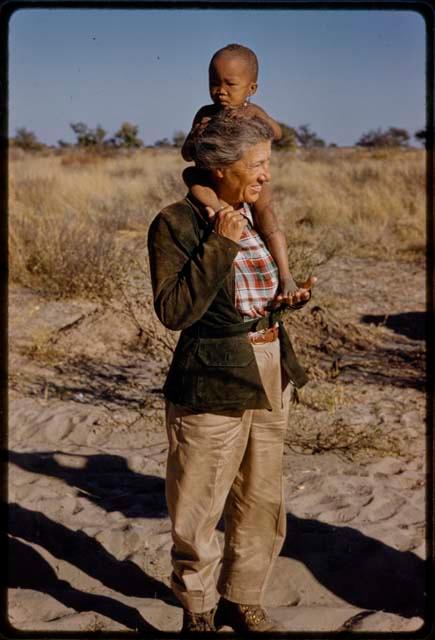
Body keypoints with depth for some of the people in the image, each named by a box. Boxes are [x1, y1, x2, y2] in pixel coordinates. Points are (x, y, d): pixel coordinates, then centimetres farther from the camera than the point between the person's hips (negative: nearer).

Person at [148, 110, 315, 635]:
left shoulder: (257, 218, 7)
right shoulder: (175, 223, -13)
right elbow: (174, 311, -21)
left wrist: (283, 302, 3)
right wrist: (219, 243, -23)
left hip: (269, 379, 7)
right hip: (212, 386, -7)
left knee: (262, 504, 16)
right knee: (198, 512, 7)